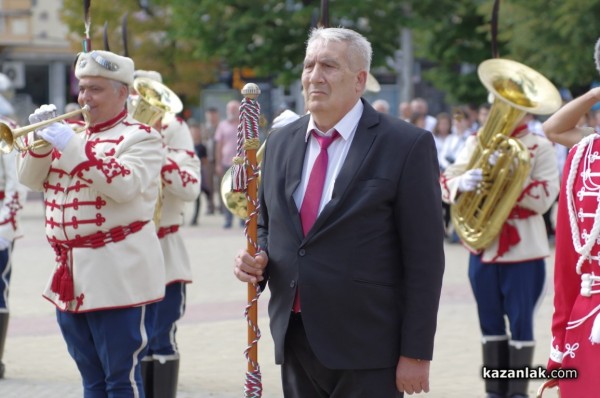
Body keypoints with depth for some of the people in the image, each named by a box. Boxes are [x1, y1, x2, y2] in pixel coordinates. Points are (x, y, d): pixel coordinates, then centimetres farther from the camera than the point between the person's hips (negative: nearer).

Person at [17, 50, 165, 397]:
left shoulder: (141, 137, -4)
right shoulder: (70, 134, 17)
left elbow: (124, 184, -21)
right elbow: (31, 179, 12)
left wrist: (72, 147, -23)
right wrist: (41, 138, -5)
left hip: (118, 280, -7)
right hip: (70, 277, 7)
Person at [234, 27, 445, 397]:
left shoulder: (407, 145, -7)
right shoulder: (281, 143, 11)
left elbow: (424, 256, -9)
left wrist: (416, 353, -12)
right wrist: (256, 257, -1)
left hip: (366, 344, -5)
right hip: (295, 338, 6)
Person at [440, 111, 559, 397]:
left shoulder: (540, 147, -3)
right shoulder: (476, 143, 8)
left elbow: (544, 199, -14)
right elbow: (445, 183, 1)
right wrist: (462, 183, -21)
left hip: (523, 250, -4)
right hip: (482, 246, 4)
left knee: (520, 323, -1)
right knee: (490, 323, 10)